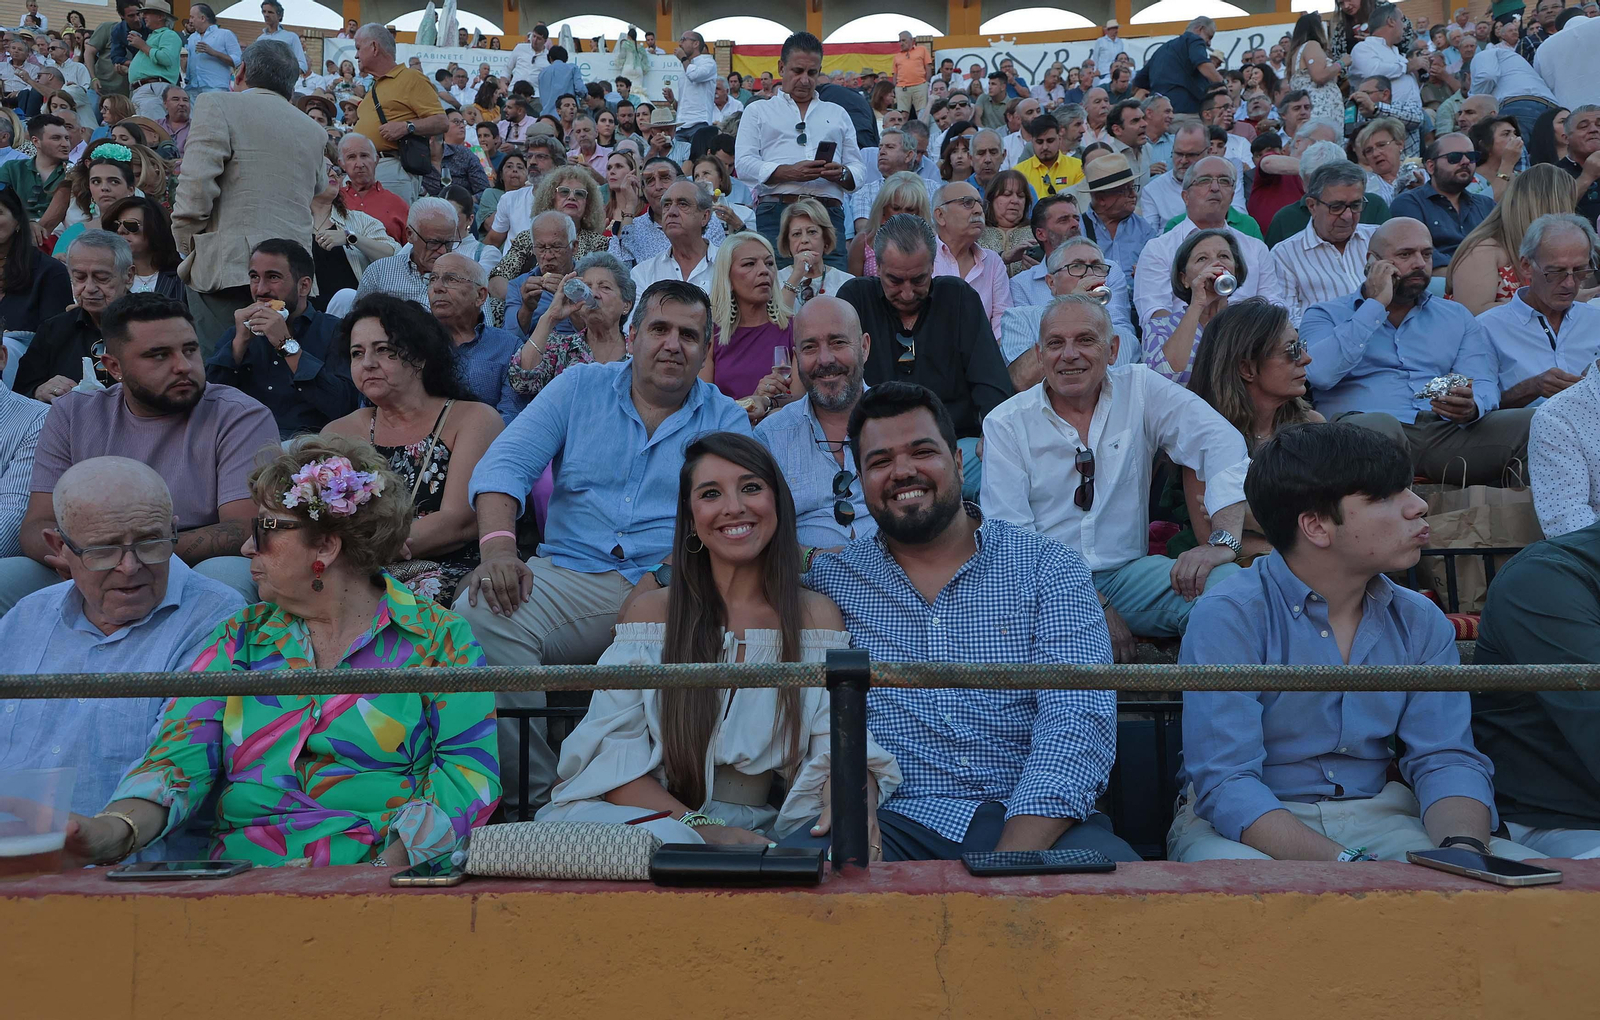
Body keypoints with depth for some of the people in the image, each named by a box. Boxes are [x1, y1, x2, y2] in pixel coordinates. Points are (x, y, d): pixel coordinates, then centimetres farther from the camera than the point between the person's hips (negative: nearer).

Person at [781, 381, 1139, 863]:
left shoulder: (1048, 566, 9)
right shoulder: (828, 579, 14)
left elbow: (1078, 720, -4)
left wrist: (1010, 866, -19)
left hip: (1030, 819, 0)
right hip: (891, 820, 0)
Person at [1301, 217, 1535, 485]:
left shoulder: (1457, 317, 25)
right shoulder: (1325, 315, 14)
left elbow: (1484, 386, 11)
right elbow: (1319, 373, -8)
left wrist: (1472, 407, -16)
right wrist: (1376, 305, -1)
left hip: (1444, 432, 4)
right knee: (1379, 425, -40)